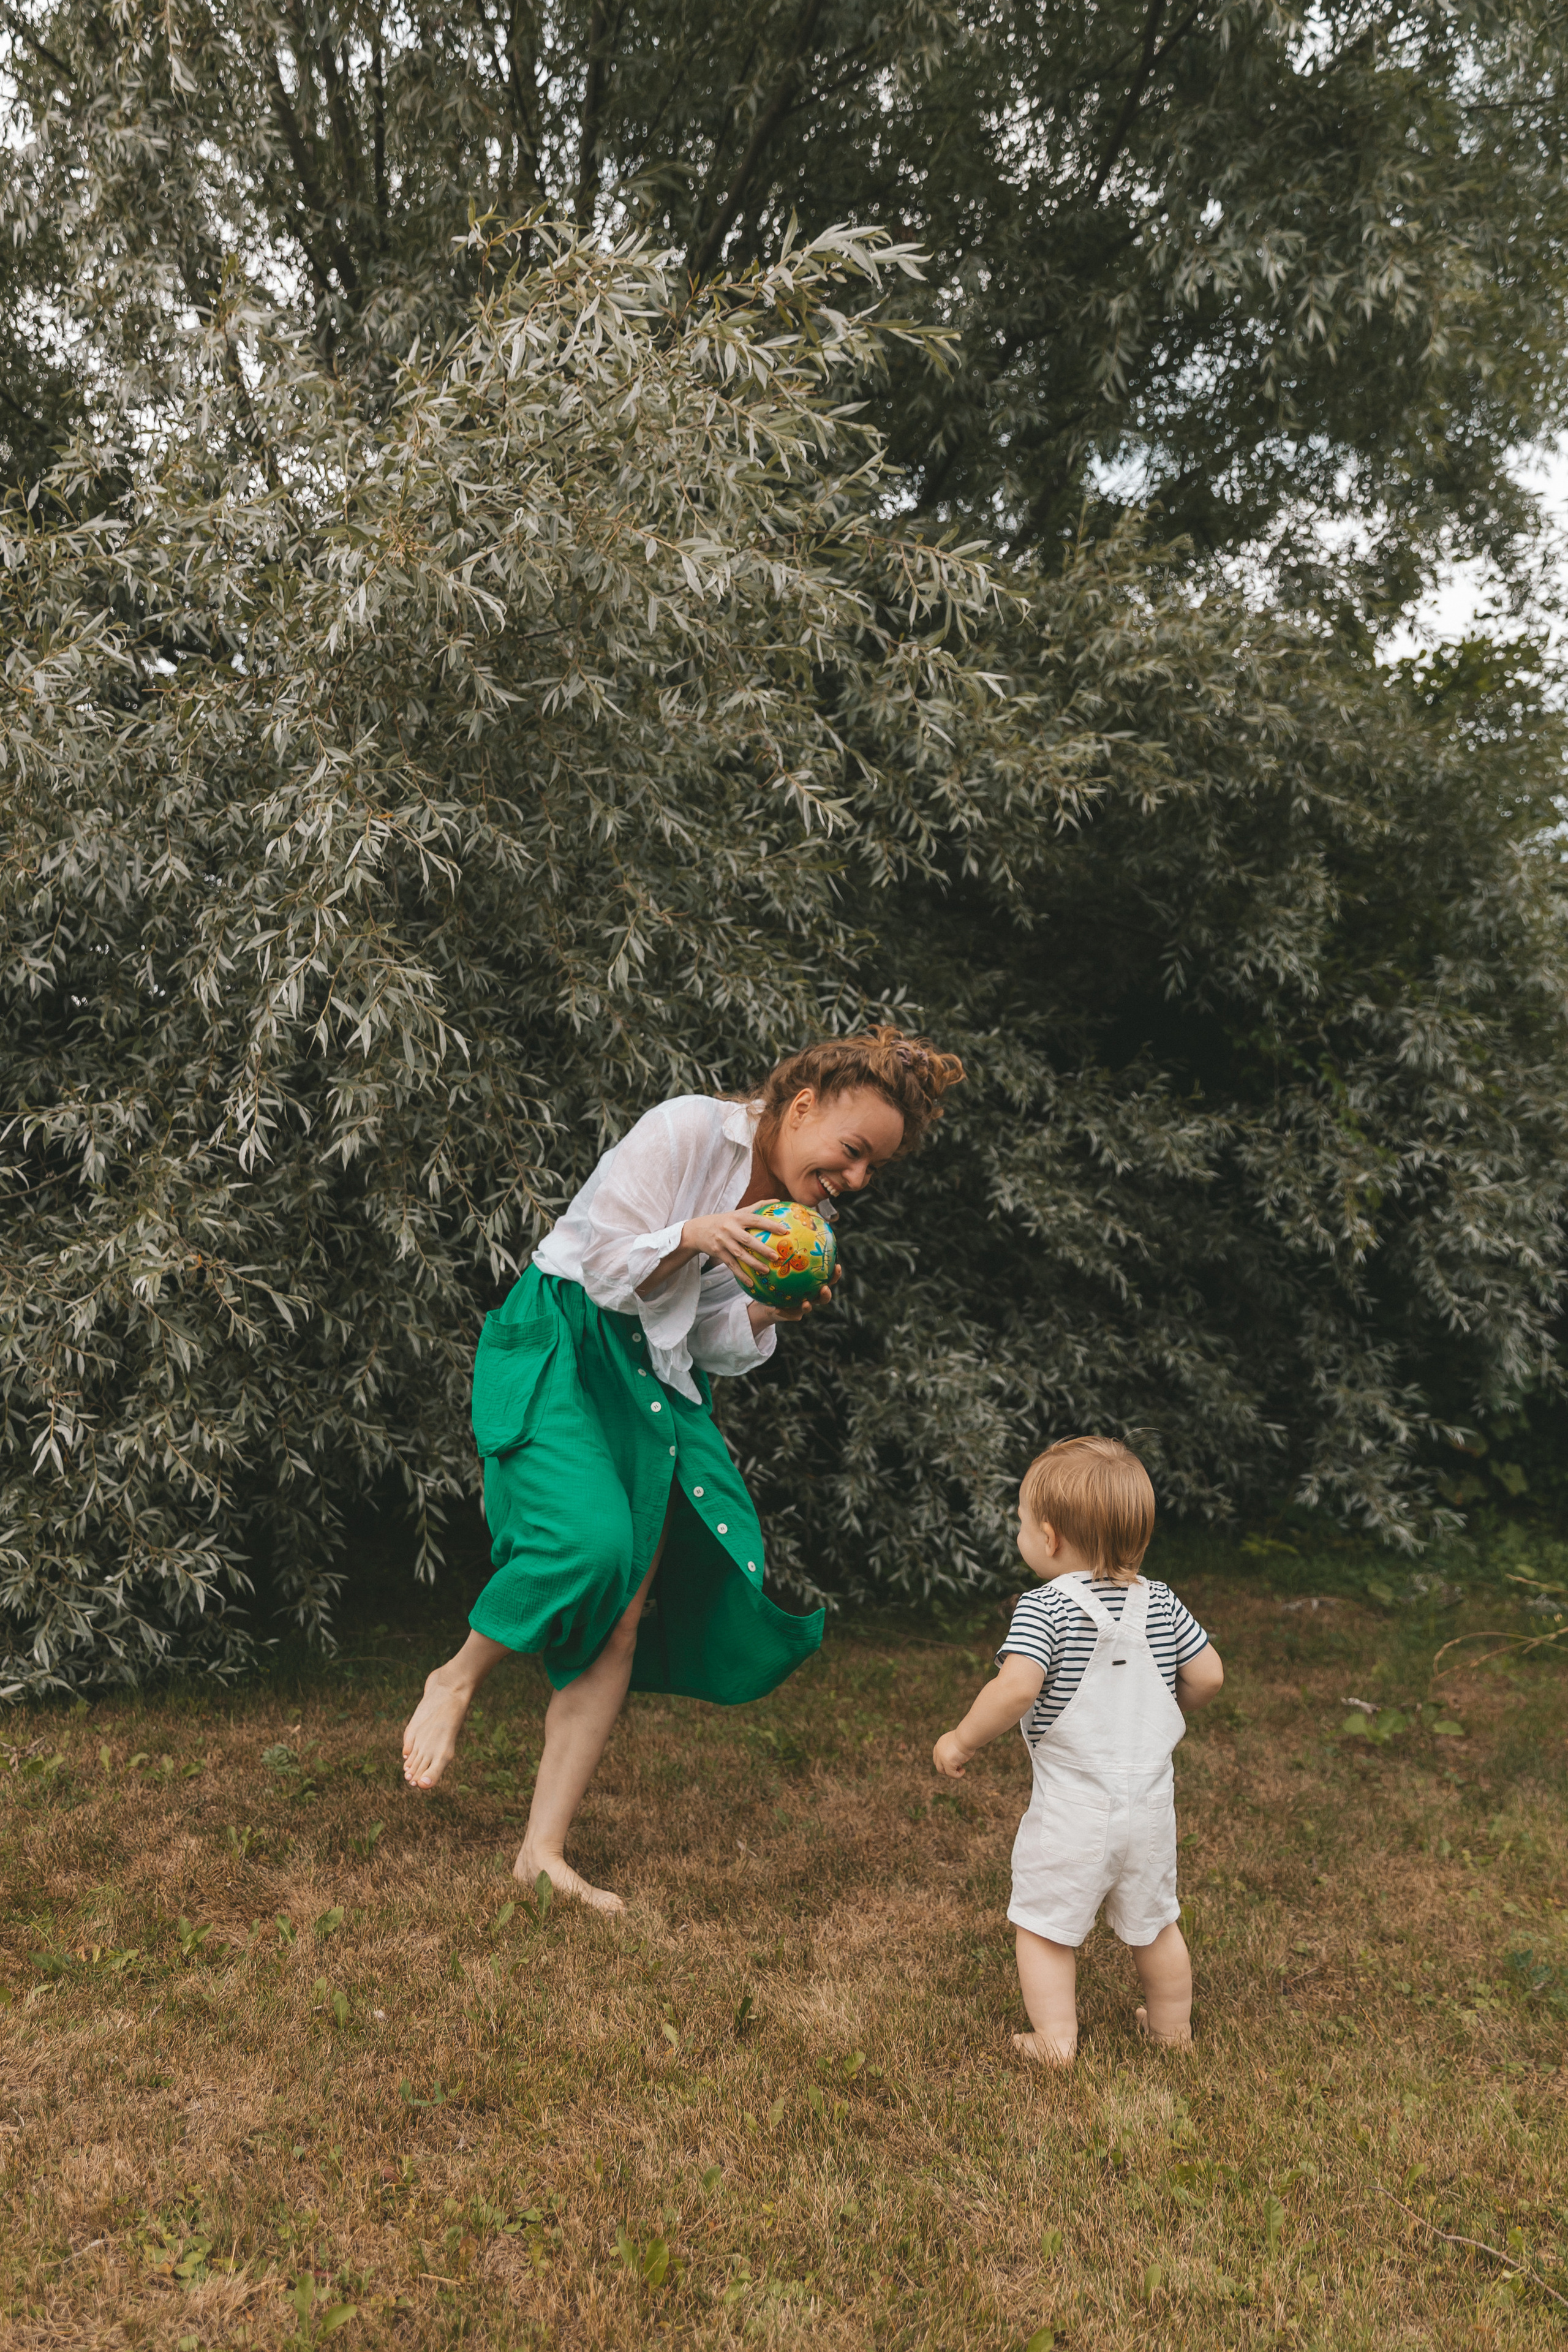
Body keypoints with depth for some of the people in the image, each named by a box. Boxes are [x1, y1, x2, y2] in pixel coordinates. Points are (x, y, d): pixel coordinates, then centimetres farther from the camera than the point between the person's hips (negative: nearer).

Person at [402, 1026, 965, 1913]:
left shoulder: (799, 1213, 7)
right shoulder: (687, 1128, -15)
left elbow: (717, 1343, 7)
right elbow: (606, 1266, -14)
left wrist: (771, 1314, -12)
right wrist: (692, 1235, -30)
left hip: (657, 1377, 7)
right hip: (561, 1346, -6)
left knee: (625, 1615, -3)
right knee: (591, 1543, -28)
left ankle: (545, 1852, 6)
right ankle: (458, 1679, 3)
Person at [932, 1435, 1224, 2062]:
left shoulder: (1044, 1608, -18)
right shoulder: (1160, 1603, -1)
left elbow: (1016, 1688, -29)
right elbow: (1208, 1676, 2)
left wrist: (961, 1740, -15)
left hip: (1072, 1808, -6)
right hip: (1152, 1799, 6)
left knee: (1045, 1926, 12)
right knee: (1154, 1924, 24)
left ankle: (1056, 2041, 14)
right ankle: (1171, 2027, 40)